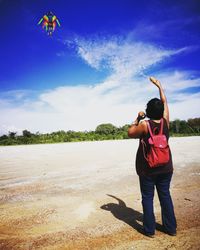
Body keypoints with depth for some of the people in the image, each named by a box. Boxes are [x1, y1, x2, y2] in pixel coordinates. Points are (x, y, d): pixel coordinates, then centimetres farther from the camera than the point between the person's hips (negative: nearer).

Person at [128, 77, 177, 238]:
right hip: (165, 167, 4)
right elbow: (165, 102, 10)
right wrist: (159, 85, 21)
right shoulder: (165, 122, -4)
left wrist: (138, 118, 4)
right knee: (165, 195, 16)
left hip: (147, 168, -4)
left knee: (147, 197, 8)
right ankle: (171, 227, 27)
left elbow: (130, 133, -1)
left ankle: (150, 229, 19)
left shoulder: (145, 125, -17)